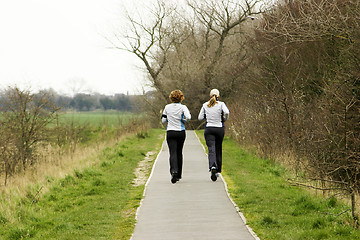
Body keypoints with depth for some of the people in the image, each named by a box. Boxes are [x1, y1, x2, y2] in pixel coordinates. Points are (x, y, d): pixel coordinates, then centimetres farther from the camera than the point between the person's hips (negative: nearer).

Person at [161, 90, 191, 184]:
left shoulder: (167, 107, 1)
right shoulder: (183, 107, -6)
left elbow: (163, 120, 6)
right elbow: (188, 117, -22)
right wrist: (183, 120, 0)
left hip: (170, 132, 0)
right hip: (181, 132, 0)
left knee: (173, 153, -6)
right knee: (179, 153, 15)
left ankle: (174, 171, -31)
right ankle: (178, 175, 23)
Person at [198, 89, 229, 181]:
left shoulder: (205, 105, 3)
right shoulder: (221, 104, -3)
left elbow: (200, 118, 4)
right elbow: (226, 112, -21)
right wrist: (225, 119, -1)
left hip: (209, 129, 0)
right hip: (219, 128, 0)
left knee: (211, 149, -10)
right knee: (218, 149, 15)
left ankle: (213, 167, -35)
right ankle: (217, 170, 23)